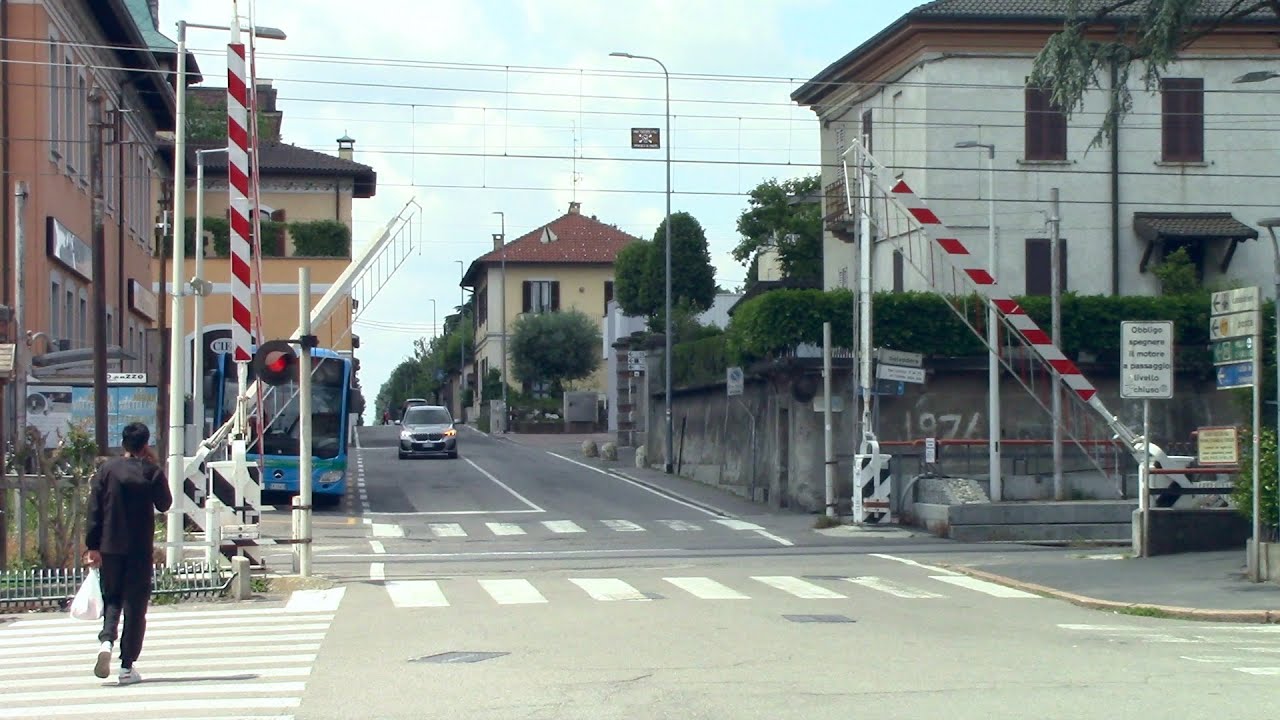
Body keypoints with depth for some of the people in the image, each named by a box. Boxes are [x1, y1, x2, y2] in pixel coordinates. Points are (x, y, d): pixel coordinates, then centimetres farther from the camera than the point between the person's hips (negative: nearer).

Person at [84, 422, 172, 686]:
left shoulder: (106, 470, 0)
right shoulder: (151, 472, -5)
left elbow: (94, 510, -2)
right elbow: (164, 504, 9)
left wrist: (92, 546, 1)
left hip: (109, 547, 2)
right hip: (140, 549, -2)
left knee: (111, 598, 16)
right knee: (135, 604, 4)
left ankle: (106, 640, -13)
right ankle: (127, 667, 4)